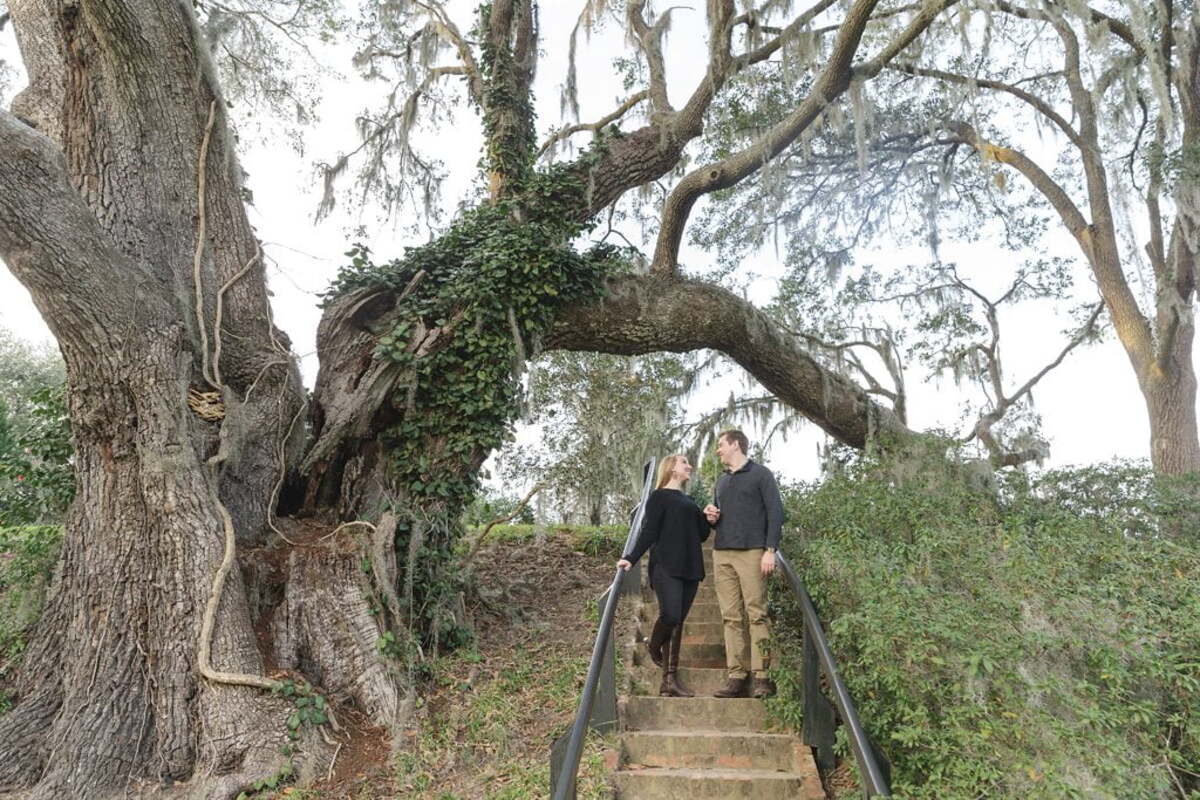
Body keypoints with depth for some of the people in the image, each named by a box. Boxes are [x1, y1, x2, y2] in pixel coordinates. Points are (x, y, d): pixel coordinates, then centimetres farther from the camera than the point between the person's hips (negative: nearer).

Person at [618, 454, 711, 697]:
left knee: (677, 622, 0)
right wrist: (631, 558, -15)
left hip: (690, 568, 6)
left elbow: (701, 535, 21)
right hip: (666, 567, -6)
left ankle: (670, 680, -1)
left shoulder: (689, 502, 23)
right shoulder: (659, 497, 4)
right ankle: (654, 645, 13)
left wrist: (708, 519, 3)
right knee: (670, 615, -20)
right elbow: (648, 532, -4)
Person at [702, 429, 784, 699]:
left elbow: (776, 512, -2)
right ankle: (736, 677, 3)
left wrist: (770, 550, -11)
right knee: (731, 617, 2)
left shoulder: (760, 474, 4)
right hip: (722, 554, 6)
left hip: (752, 552, -6)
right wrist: (711, 517, 7)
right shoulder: (721, 481, 23)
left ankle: (761, 676, -3)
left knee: (756, 614, -6)